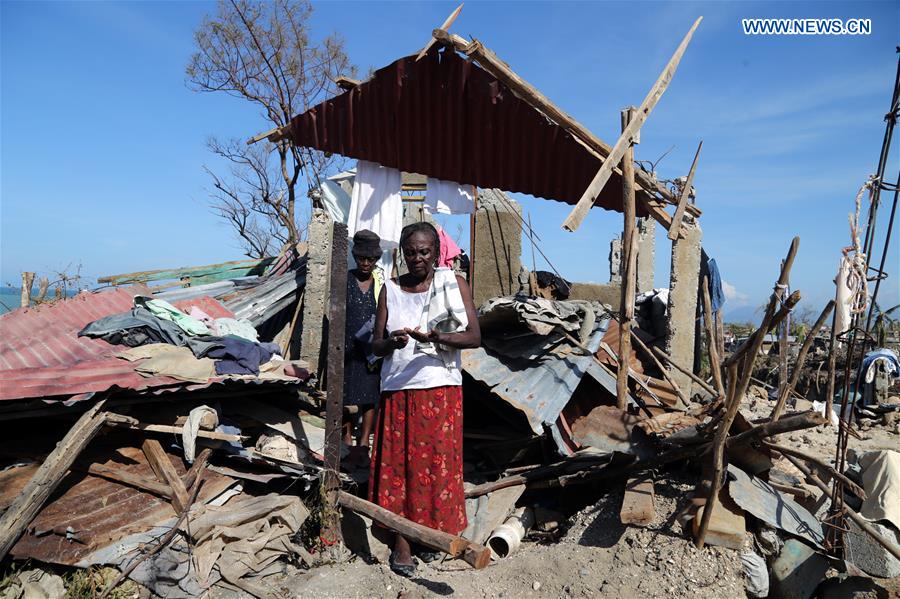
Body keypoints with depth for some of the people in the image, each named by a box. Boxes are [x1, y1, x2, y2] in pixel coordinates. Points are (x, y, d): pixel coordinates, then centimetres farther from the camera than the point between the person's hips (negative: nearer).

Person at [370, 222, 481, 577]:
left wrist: (437, 337, -25)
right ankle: (402, 541, 14)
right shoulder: (391, 289, 6)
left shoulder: (454, 284, 0)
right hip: (399, 390, 1)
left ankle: (431, 531, 25)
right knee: (399, 463, 3)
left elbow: (474, 336, -8)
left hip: (441, 389, -1)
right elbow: (376, 345, 3)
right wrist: (393, 341, -20)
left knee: (438, 463, 7)